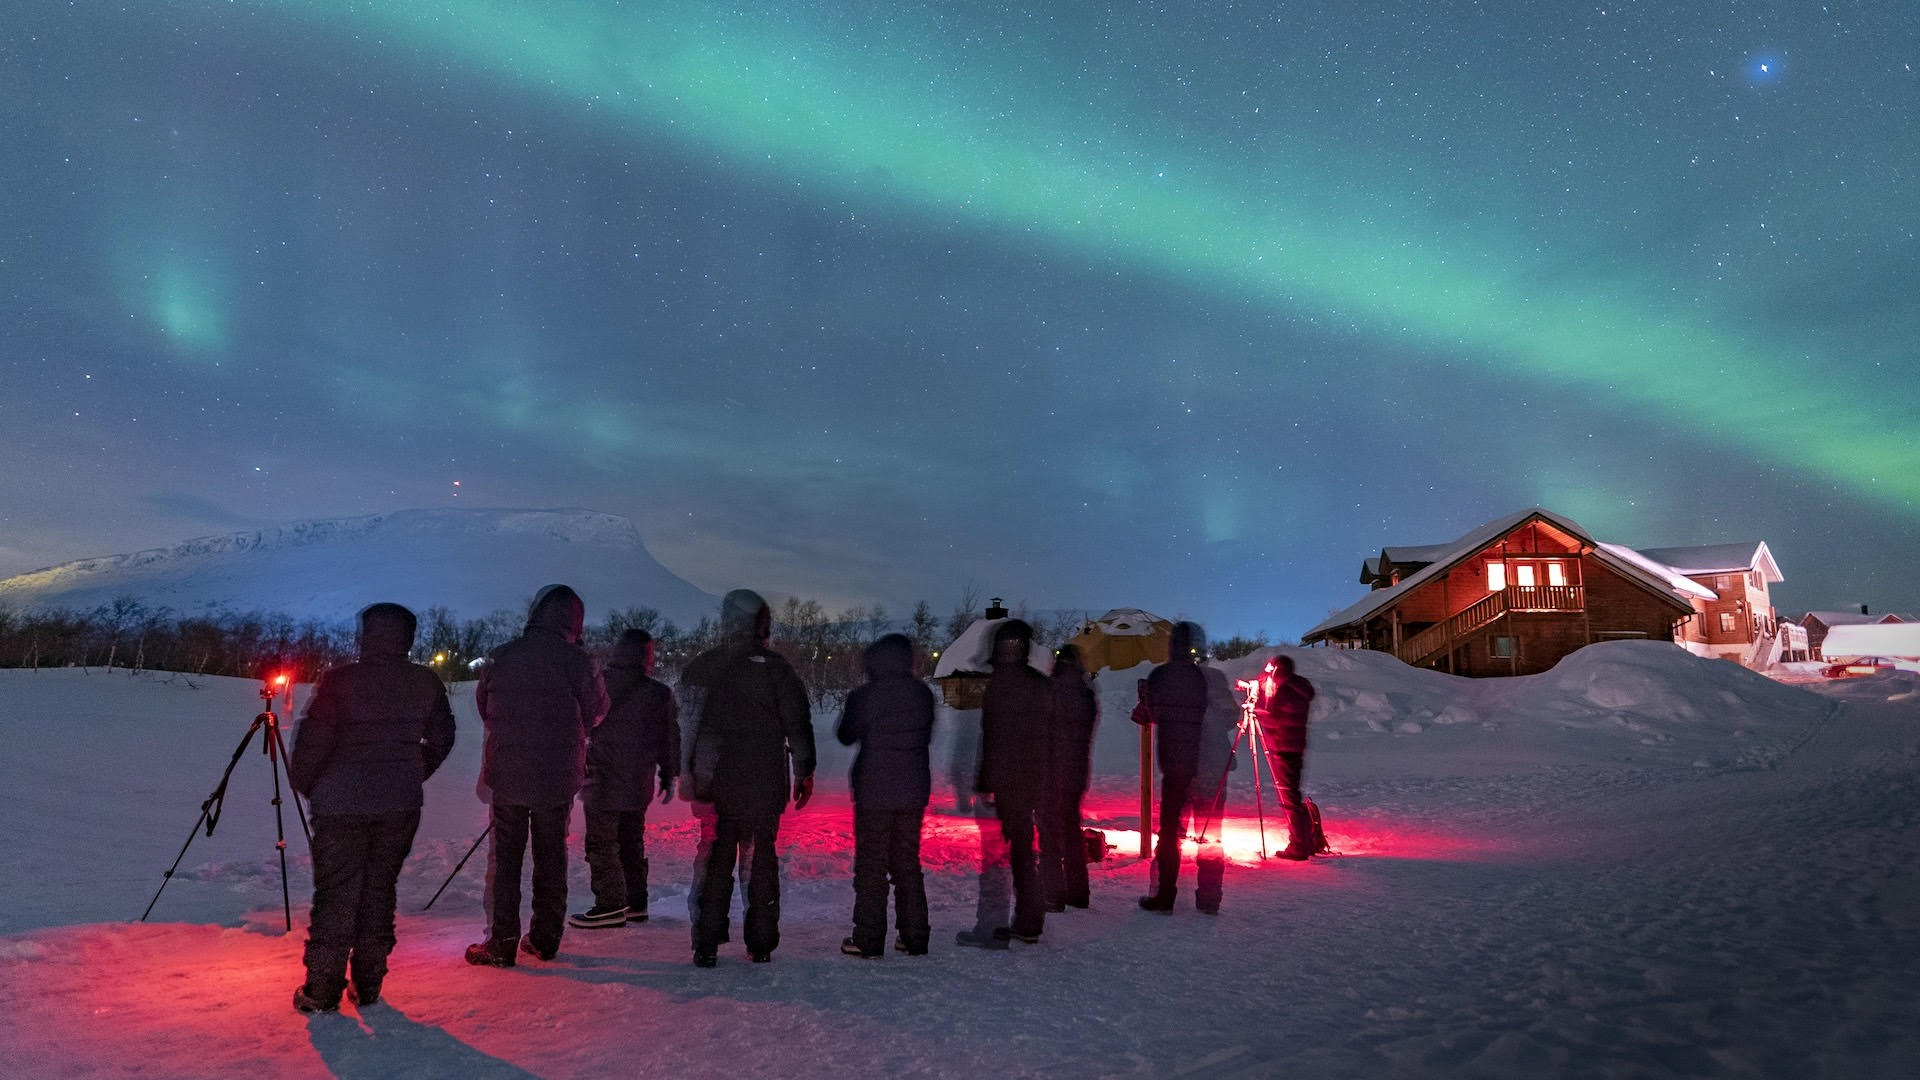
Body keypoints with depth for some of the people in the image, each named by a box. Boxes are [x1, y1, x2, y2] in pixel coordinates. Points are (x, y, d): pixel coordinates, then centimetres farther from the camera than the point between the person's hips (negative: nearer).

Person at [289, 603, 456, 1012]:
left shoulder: (339, 682, -12)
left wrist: (302, 782, 7)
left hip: (340, 805, -3)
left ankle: (322, 989, 13)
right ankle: (367, 985, 18)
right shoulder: (427, 684, 0)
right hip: (400, 807, 3)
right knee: (380, 891, 13)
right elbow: (442, 739, 8)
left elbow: (313, 740, -11)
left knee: (335, 893, 7)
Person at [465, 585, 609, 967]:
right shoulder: (578, 661, -11)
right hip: (559, 777, 0)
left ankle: (502, 942, 10)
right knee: (551, 855, 13)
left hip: (507, 774, 0)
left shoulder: (500, 658, -5)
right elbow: (597, 710, 0)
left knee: (505, 856, 9)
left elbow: (483, 706, 9)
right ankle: (546, 938, 20)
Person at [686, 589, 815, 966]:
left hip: (714, 780, 3)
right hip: (764, 783, -2)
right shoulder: (774, 667, -8)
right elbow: (798, 723, -6)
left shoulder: (701, 666, 3)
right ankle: (760, 944, 14)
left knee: (715, 861, 10)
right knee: (762, 860, 9)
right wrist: (804, 772, 3)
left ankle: (706, 945, 9)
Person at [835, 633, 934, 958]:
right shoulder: (923, 694, 0)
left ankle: (868, 939, 9)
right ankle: (914, 937, 17)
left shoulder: (865, 697, -13)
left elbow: (846, 736, 1)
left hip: (874, 792, -4)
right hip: (913, 791, 4)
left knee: (871, 864, 5)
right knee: (908, 863, 14)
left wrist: (848, 712, 17)